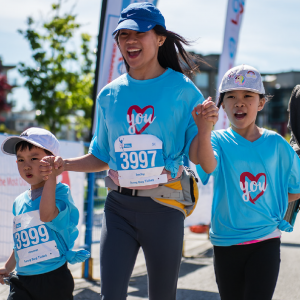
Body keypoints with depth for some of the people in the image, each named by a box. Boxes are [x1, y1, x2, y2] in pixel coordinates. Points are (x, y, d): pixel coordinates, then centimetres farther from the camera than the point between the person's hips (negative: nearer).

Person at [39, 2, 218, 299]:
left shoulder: (182, 90, -4)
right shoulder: (109, 95, 6)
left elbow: (195, 156, -4)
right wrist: (63, 164, 1)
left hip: (164, 207, -2)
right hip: (119, 205, 2)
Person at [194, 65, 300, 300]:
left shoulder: (275, 144, -1)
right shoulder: (219, 140, -4)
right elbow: (209, 166, -29)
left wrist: (269, 201, 1)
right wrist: (204, 132, -46)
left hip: (265, 241, -1)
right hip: (226, 243, 1)